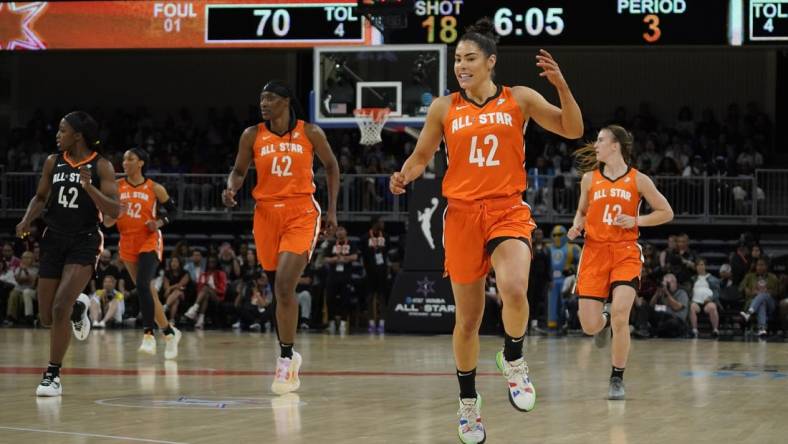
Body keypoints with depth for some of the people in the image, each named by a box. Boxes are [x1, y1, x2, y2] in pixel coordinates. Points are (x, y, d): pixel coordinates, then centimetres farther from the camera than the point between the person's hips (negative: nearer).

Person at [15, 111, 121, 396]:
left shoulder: (101, 166, -8)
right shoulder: (53, 162, 4)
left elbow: (115, 211, -12)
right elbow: (41, 197, 17)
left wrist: (89, 187, -26)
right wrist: (27, 220, -2)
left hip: (84, 242, -5)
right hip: (54, 240, 5)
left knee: (60, 308, -20)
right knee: (47, 318, 7)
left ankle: (53, 375, -8)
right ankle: (79, 306, 43)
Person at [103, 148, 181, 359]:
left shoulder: (155, 189, -4)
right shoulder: (116, 187, 2)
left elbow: (172, 210, 8)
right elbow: (107, 222, 4)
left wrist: (159, 222, -10)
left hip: (149, 242, -4)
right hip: (127, 243, 4)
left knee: (142, 285, -24)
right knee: (146, 290, 11)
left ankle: (148, 335, -23)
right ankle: (169, 332, 26)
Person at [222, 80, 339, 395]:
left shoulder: (310, 133, -1)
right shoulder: (252, 136, 4)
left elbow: (331, 166, 11)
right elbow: (239, 171, 11)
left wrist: (332, 209, 7)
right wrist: (231, 188, -12)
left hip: (301, 214, -3)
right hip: (267, 214, 3)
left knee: (284, 286, -19)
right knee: (279, 290, 10)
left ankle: (286, 359, -13)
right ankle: (288, 356, 25)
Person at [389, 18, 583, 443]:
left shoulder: (519, 99, 2)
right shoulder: (444, 108, 5)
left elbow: (572, 130, 0)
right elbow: (420, 157, 13)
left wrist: (561, 85, -14)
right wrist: (404, 176, -8)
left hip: (508, 210, -2)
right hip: (462, 213, 2)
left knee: (514, 289, -30)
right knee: (468, 318, 6)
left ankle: (513, 360, -1)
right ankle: (468, 401, 26)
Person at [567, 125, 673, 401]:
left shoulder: (638, 180, 1)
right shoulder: (590, 178, 8)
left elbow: (666, 213, 6)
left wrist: (636, 220, -9)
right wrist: (577, 226, 0)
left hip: (626, 253, -2)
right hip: (594, 252, 2)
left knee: (620, 316, -19)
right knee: (590, 326, -4)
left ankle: (617, 379, -2)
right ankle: (604, 319, 37)